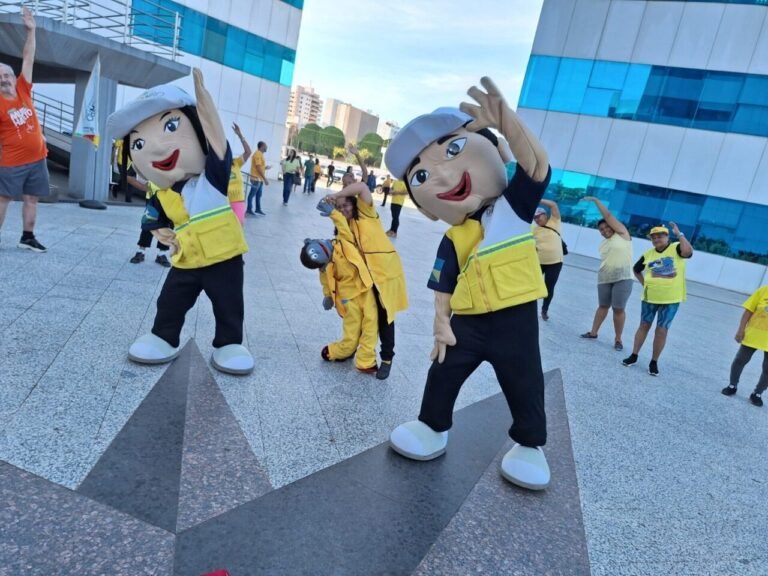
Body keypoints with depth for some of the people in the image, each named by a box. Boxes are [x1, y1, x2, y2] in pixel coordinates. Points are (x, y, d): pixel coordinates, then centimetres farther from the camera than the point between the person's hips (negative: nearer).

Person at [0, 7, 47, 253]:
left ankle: (27, 237, 20)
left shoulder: (23, 90, 5)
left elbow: (28, 58, 6)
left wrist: (31, 30, 3)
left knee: (32, 198, 10)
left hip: (37, 158, 5)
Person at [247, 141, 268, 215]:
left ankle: (258, 209, 20)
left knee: (258, 195, 14)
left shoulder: (260, 154, 15)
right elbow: (259, 168, -21)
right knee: (252, 194, -2)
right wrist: (265, 178, -21)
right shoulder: (258, 154, -16)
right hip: (256, 178, -10)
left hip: (260, 179, 10)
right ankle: (249, 209, 4)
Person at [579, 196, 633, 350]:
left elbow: (608, 215, -4)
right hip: (604, 279, 5)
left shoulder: (622, 233, 1)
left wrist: (595, 200, 0)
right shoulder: (603, 244, 17)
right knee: (603, 306, 13)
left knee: (619, 309, -4)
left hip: (622, 278, -5)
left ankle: (618, 339, 5)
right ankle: (593, 332, 22)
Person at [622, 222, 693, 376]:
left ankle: (654, 362, 15)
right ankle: (634, 356, 23)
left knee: (662, 331, 3)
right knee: (644, 326, 13)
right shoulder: (648, 254, 2)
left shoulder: (676, 248, -6)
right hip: (650, 297, 3)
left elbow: (688, 251, -31)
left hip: (671, 299, -3)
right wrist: (644, 283, 7)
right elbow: (636, 269, 18)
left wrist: (679, 234, -27)